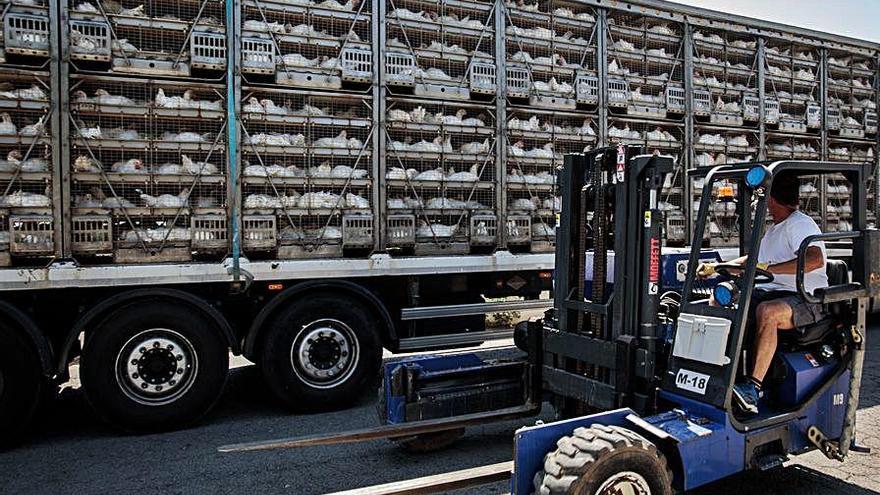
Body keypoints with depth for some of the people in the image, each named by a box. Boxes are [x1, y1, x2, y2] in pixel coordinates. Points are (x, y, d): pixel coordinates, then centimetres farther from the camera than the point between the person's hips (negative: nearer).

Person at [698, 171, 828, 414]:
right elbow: (753, 260, 36)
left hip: (806, 299, -9)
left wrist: (767, 268, -34)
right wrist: (716, 267, 26)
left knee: (767, 311, -39)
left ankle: (753, 387, -41)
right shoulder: (773, 229, 22)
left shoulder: (800, 223, -9)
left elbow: (815, 259, -28)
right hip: (771, 292, 9)